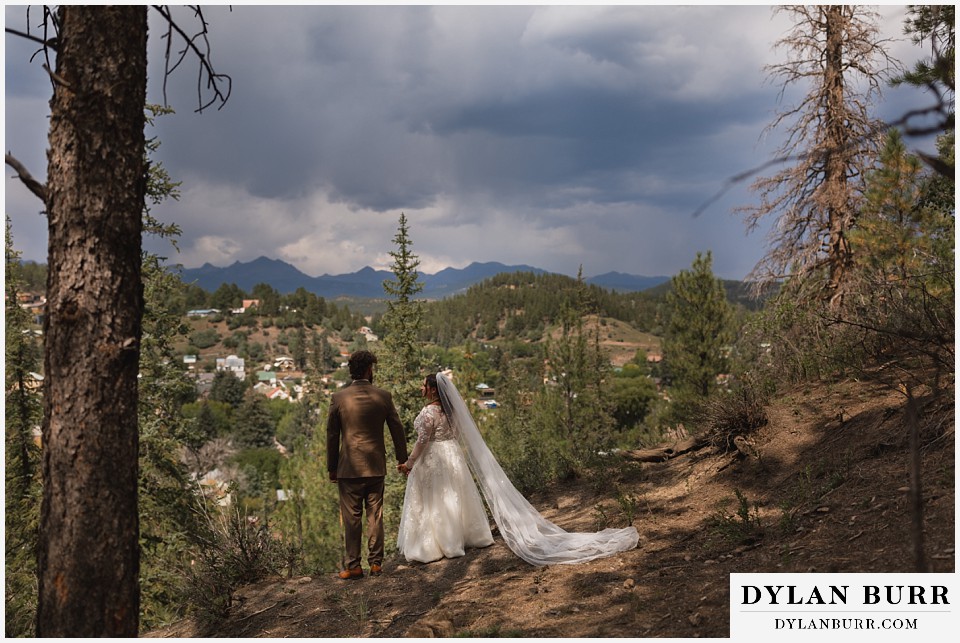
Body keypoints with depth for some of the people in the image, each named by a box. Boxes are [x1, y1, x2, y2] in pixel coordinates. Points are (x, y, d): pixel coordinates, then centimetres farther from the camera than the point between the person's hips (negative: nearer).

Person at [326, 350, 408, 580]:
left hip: (349, 467, -2)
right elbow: (397, 429, 5)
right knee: (375, 515, 10)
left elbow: (332, 435, -1)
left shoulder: (338, 398, -6)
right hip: (376, 466, 2)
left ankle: (353, 566, 7)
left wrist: (332, 467, 8)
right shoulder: (383, 396, -2)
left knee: (351, 518, 4)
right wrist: (402, 459, 19)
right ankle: (376, 563, 15)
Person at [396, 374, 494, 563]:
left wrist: (409, 463, -12)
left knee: (432, 501, 0)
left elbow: (422, 441, -19)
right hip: (452, 454, 8)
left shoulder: (428, 411, -19)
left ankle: (430, 546, 6)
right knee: (453, 496, 16)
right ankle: (460, 537, 26)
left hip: (432, 457, -8)